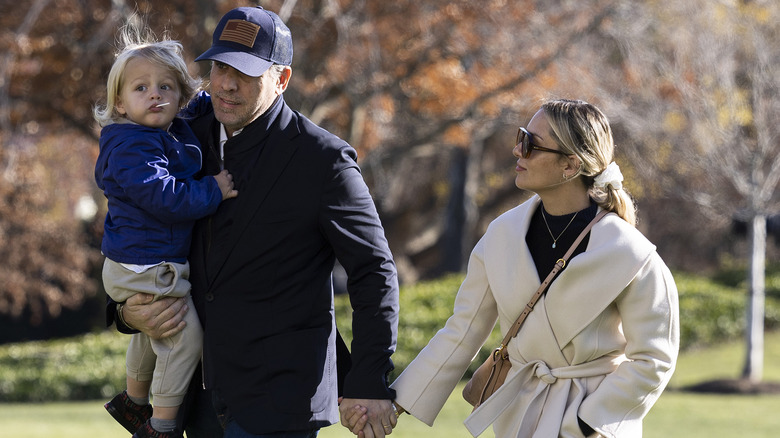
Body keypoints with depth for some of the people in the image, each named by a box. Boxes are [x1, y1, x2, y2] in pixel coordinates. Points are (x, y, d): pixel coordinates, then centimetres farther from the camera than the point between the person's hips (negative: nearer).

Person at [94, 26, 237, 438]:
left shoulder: (174, 135, 7)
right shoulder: (131, 147, -23)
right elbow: (161, 195, -33)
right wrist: (212, 191, -28)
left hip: (150, 264, 11)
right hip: (144, 269, -11)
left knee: (152, 333, 30)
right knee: (185, 337, -8)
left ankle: (133, 401, 51)